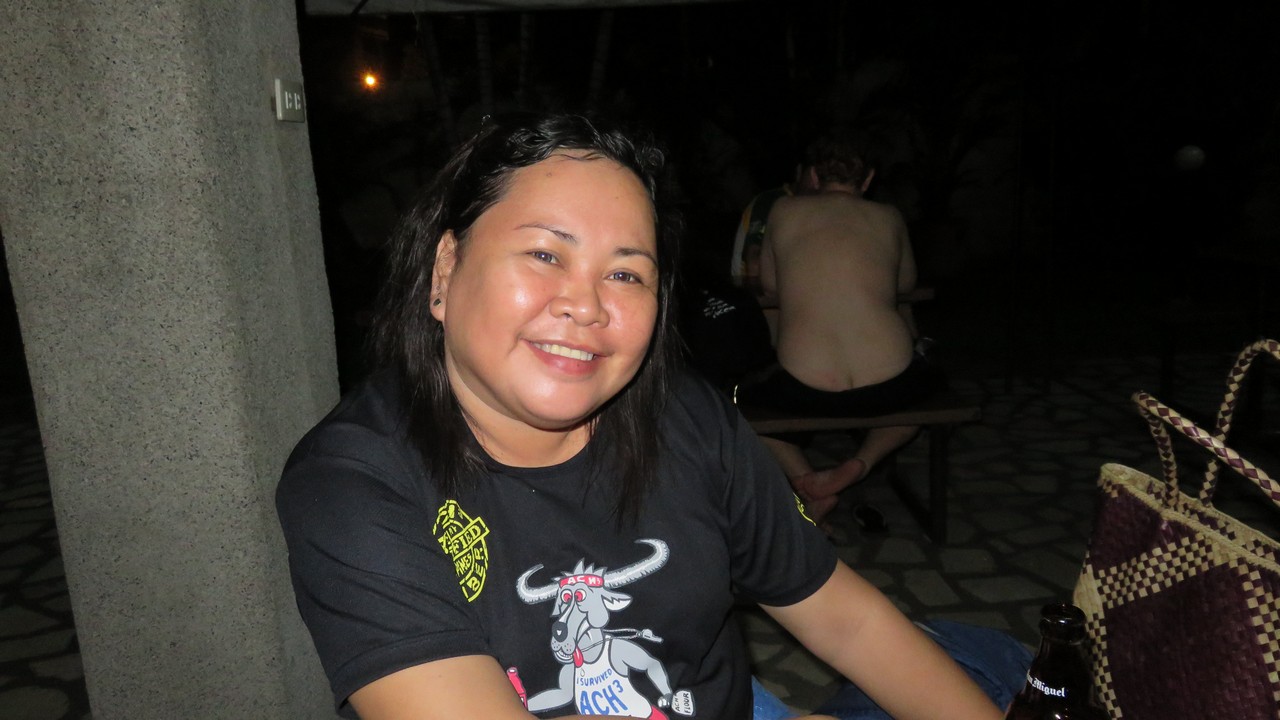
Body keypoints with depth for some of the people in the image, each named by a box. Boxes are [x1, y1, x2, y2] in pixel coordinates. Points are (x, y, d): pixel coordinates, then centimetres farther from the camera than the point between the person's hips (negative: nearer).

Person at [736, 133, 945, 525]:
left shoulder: (784, 210, 9)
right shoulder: (888, 217, 12)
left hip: (804, 393, -1)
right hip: (890, 386, 1)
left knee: (740, 394, 31)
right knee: (931, 378, 37)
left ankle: (807, 483, 8)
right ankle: (862, 462, 10)